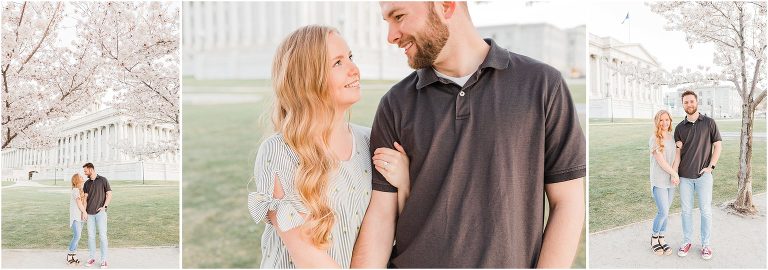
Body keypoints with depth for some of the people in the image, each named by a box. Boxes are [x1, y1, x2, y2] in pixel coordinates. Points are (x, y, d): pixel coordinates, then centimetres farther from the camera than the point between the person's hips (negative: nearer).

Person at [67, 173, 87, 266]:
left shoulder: (82, 190, 13)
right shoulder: (75, 190, -12)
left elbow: (84, 201, 2)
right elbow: (79, 203, -15)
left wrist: (84, 212, -12)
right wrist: (85, 212, -5)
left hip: (81, 216, 8)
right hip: (75, 216, -8)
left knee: (77, 236, 8)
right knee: (77, 236, -12)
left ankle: (74, 256, 14)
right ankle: (69, 257, -1)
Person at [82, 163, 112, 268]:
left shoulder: (103, 180, 0)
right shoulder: (87, 183, 13)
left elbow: (109, 194, -1)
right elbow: (85, 198, 7)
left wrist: (104, 206, -12)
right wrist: (84, 211, -5)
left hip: (100, 212, -4)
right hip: (90, 213, 4)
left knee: (102, 236, -6)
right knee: (91, 236, 6)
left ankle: (104, 260, -1)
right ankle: (92, 258, 16)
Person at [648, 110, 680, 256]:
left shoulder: (673, 138, 7)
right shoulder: (654, 139, -10)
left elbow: (677, 157, 3)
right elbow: (661, 161, -13)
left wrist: (674, 175, -12)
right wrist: (675, 174, -7)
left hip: (671, 181, 5)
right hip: (659, 181, -5)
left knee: (665, 212, 9)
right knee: (663, 212, -8)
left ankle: (661, 238, 21)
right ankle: (654, 238, 12)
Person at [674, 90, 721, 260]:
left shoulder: (709, 123, 0)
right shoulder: (679, 128, 7)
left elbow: (718, 145, 1)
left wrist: (711, 166, -7)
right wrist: (678, 147, -10)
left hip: (703, 175, -2)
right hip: (684, 176, 3)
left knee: (706, 210, 3)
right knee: (686, 210, 8)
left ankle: (706, 244, 14)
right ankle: (687, 241, 20)